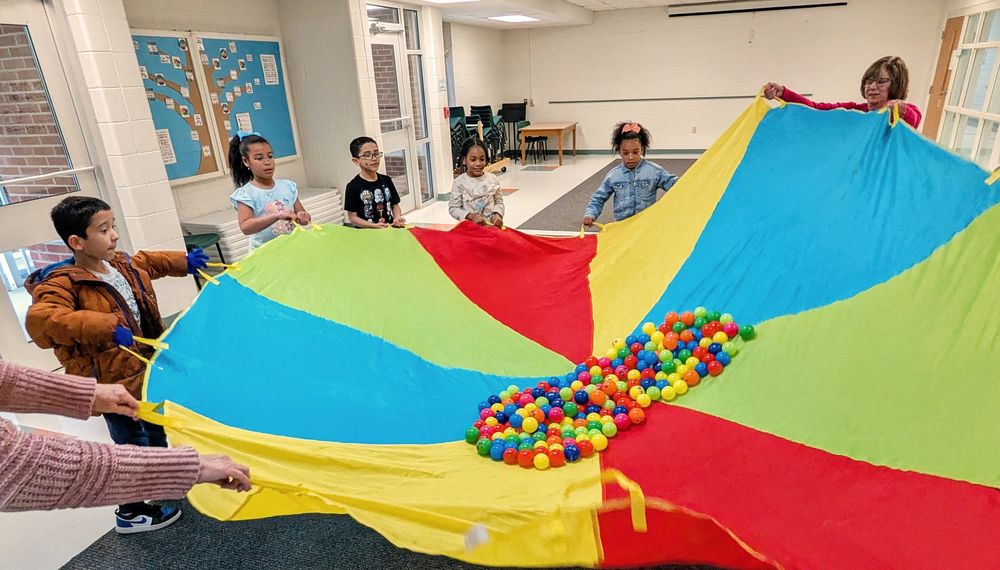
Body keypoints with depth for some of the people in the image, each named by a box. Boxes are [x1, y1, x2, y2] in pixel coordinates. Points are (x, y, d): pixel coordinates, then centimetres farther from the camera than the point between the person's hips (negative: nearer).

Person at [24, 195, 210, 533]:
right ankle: (130, 513, 29)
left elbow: (151, 262, 19)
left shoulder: (123, 264, -1)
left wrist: (184, 262, 4)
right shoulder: (62, 283, -24)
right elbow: (39, 319, -41)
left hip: (147, 370, 8)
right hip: (113, 384, -8)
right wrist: (105, 327, -47)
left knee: (156, 431, 27)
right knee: (133, 446, 7)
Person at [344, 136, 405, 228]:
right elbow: (352, 217, -2)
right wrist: (375, 225, -14)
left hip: (390, 229, 5)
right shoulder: (353, 186, -3)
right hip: (366, 232, -5)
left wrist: (397, 218, -5)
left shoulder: (386, 180, 11)